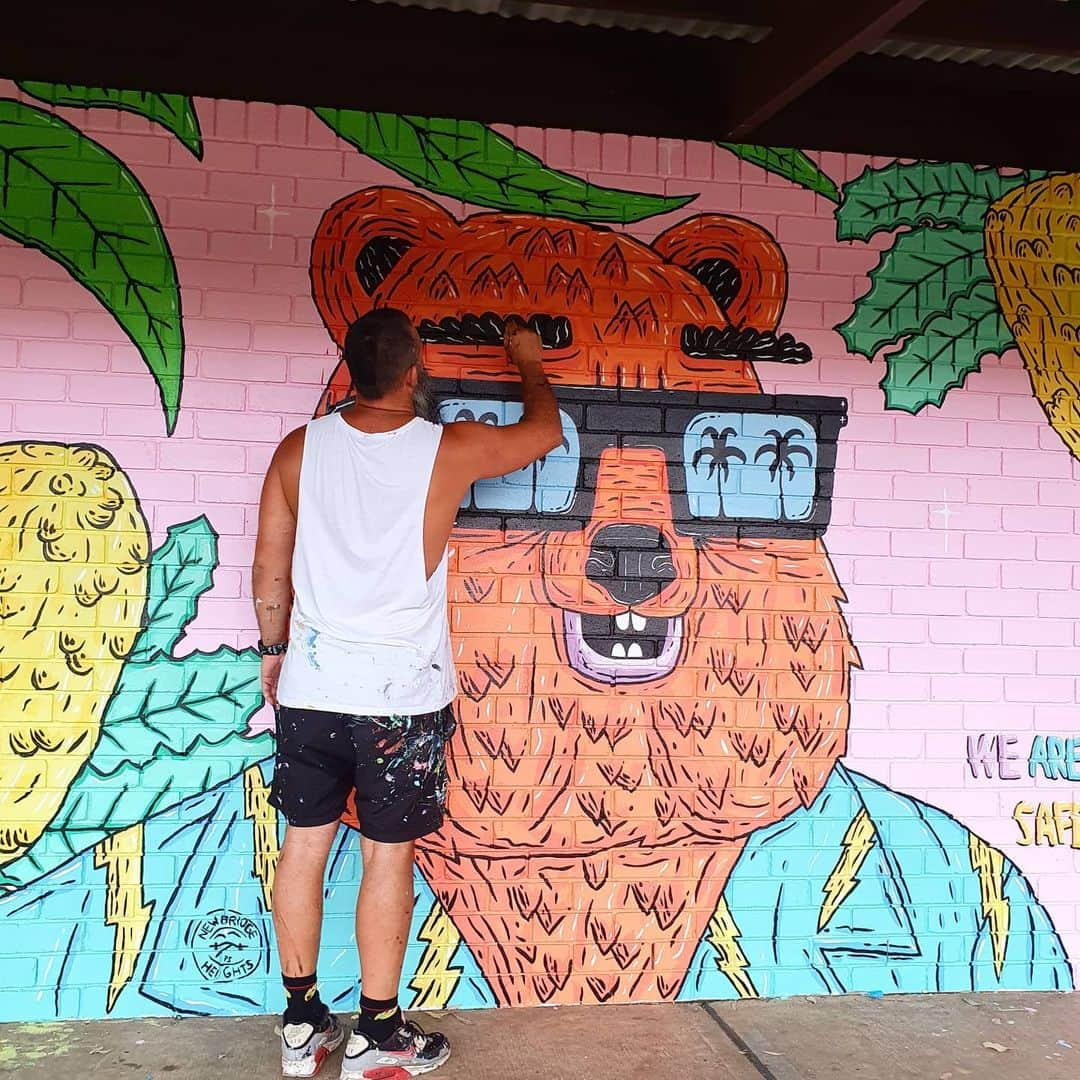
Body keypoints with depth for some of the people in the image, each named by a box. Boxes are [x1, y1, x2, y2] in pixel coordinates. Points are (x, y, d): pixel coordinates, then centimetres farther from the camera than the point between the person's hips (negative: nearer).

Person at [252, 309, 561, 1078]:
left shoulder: (301, 449, -2)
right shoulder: (451, 449, -8)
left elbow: (269, 570, 5)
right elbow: (545, 431, 10)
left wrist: (274, 651, 20)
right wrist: (529, 363, 28)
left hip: (311, 688, 3)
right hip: (402, 697, -3)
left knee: (305, 844, 13)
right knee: (389, 857, 7)